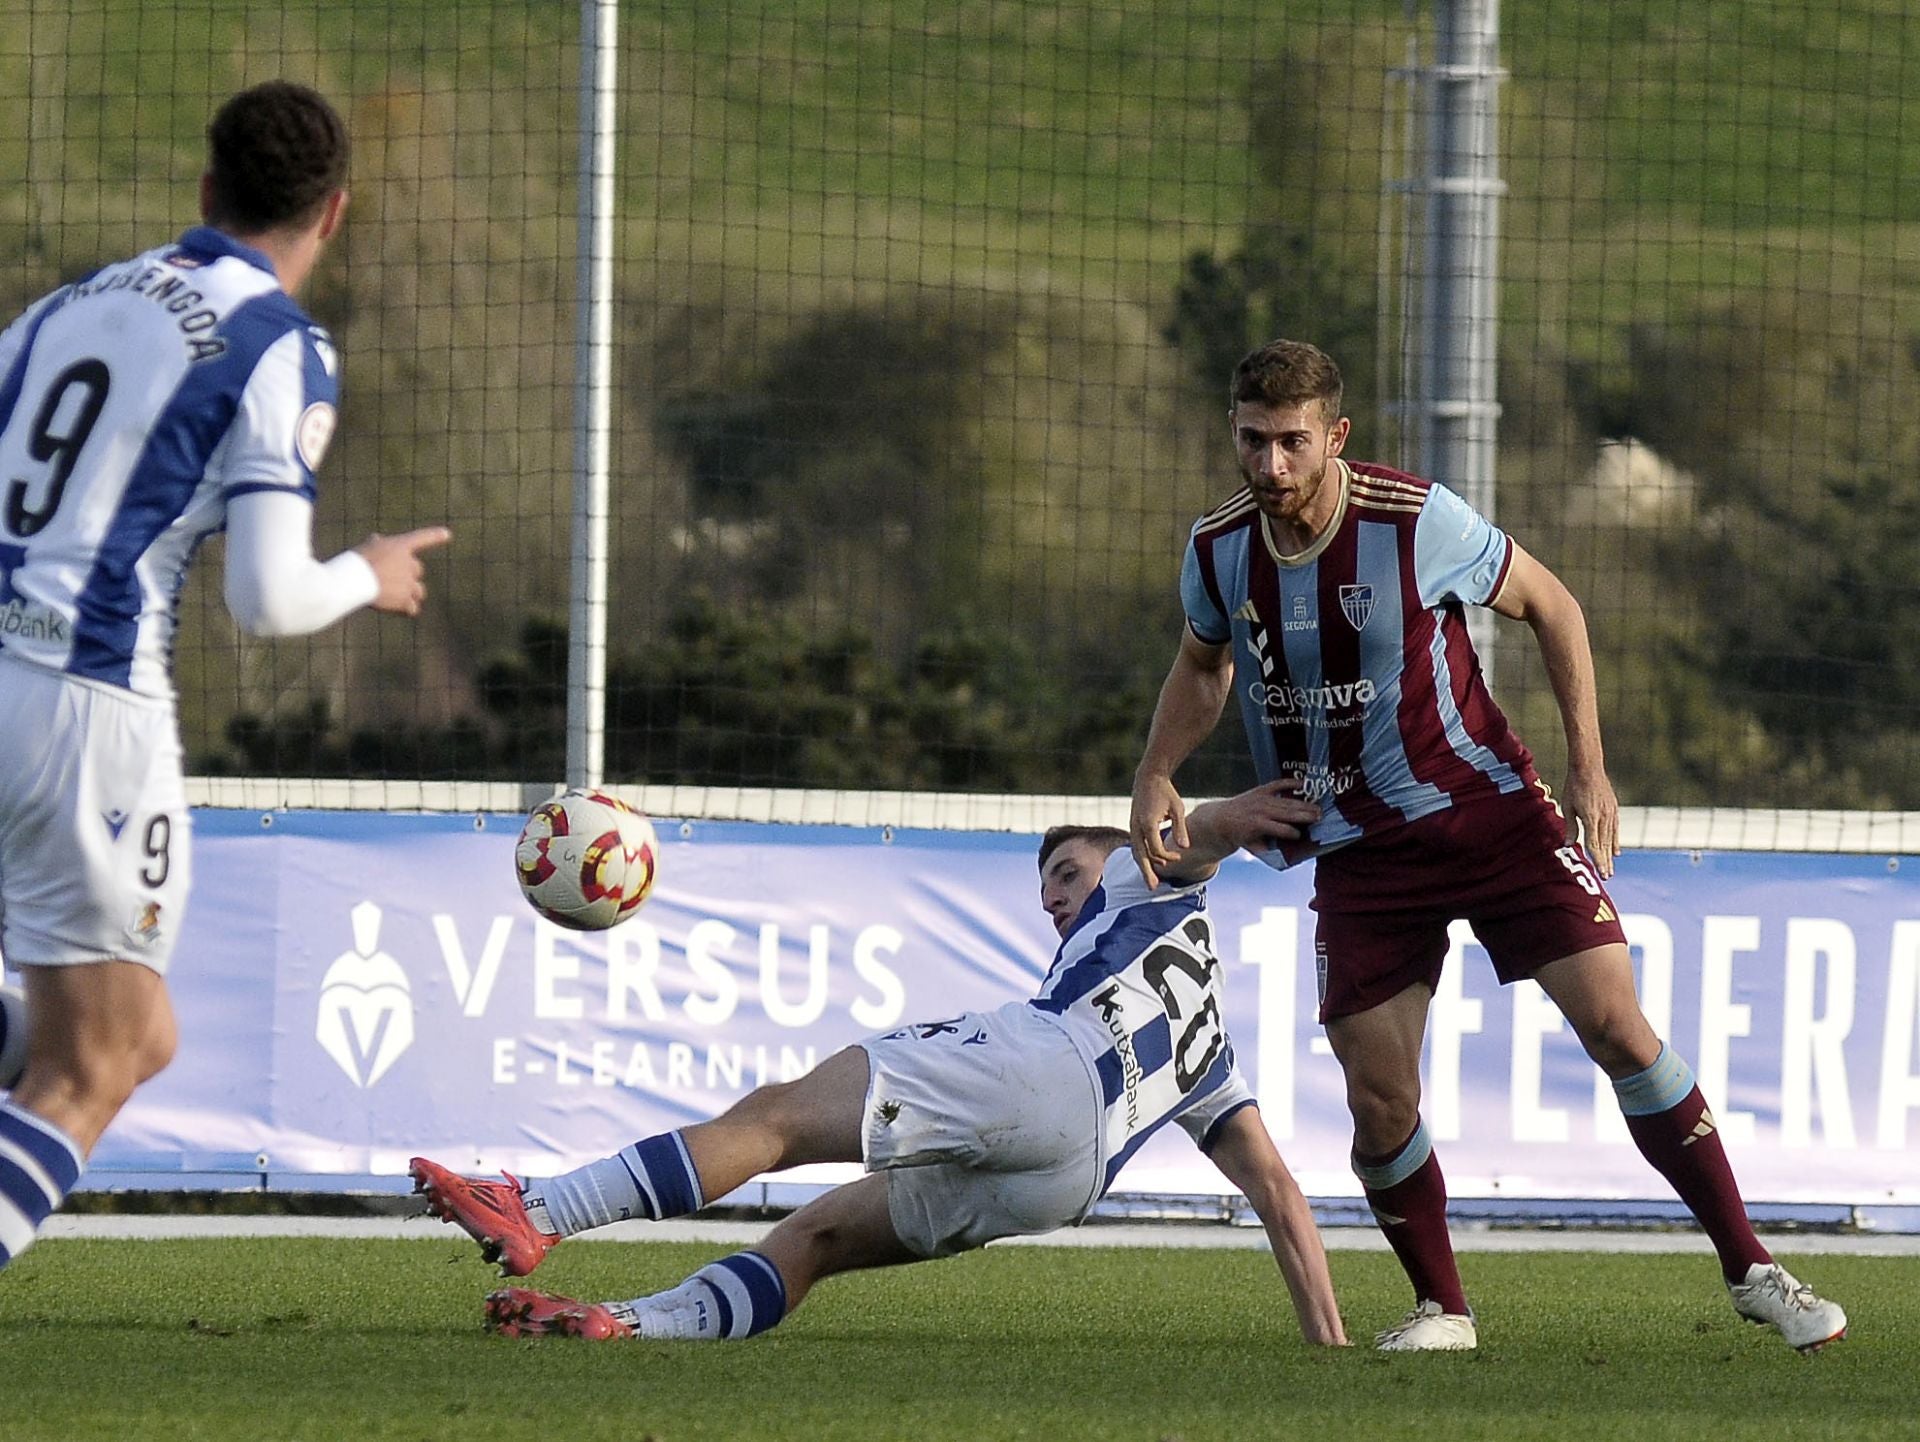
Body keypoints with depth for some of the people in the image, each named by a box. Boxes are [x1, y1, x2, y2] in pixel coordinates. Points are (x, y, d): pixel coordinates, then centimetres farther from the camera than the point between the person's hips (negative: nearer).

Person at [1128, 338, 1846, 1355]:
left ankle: (1749, 1269, -1)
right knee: (1378, 1099, -5)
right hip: (1357, 846, 3)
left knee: (1618, 1027, -10)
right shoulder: (1218, 549, -6)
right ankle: (1440, 1310, 17)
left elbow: (1552, 606, -2)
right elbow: (1203, 665, 16)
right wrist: (1155, 776, 0)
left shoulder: (1416, 520, -18)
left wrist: (1589, 765, -7)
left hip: (1485, 806, -3)